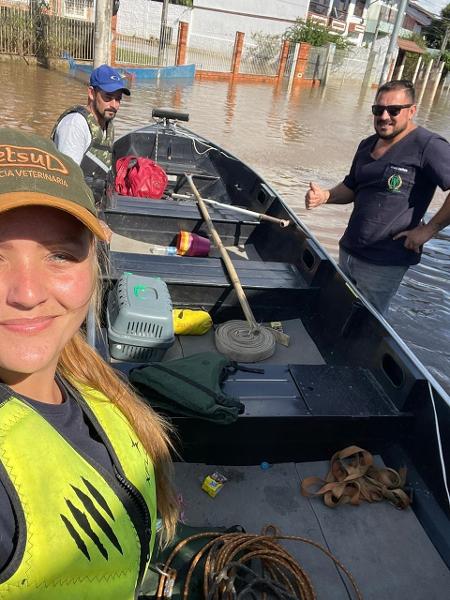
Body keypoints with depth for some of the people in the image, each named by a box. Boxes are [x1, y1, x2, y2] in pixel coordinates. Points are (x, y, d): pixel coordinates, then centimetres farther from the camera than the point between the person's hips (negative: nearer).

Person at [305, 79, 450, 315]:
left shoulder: (428, 146, -15)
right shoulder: (367, 145, 11)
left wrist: (428, 229, -20)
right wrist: (325, 196, 0)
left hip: (383, 264, -7)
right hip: (348, 251, 8)